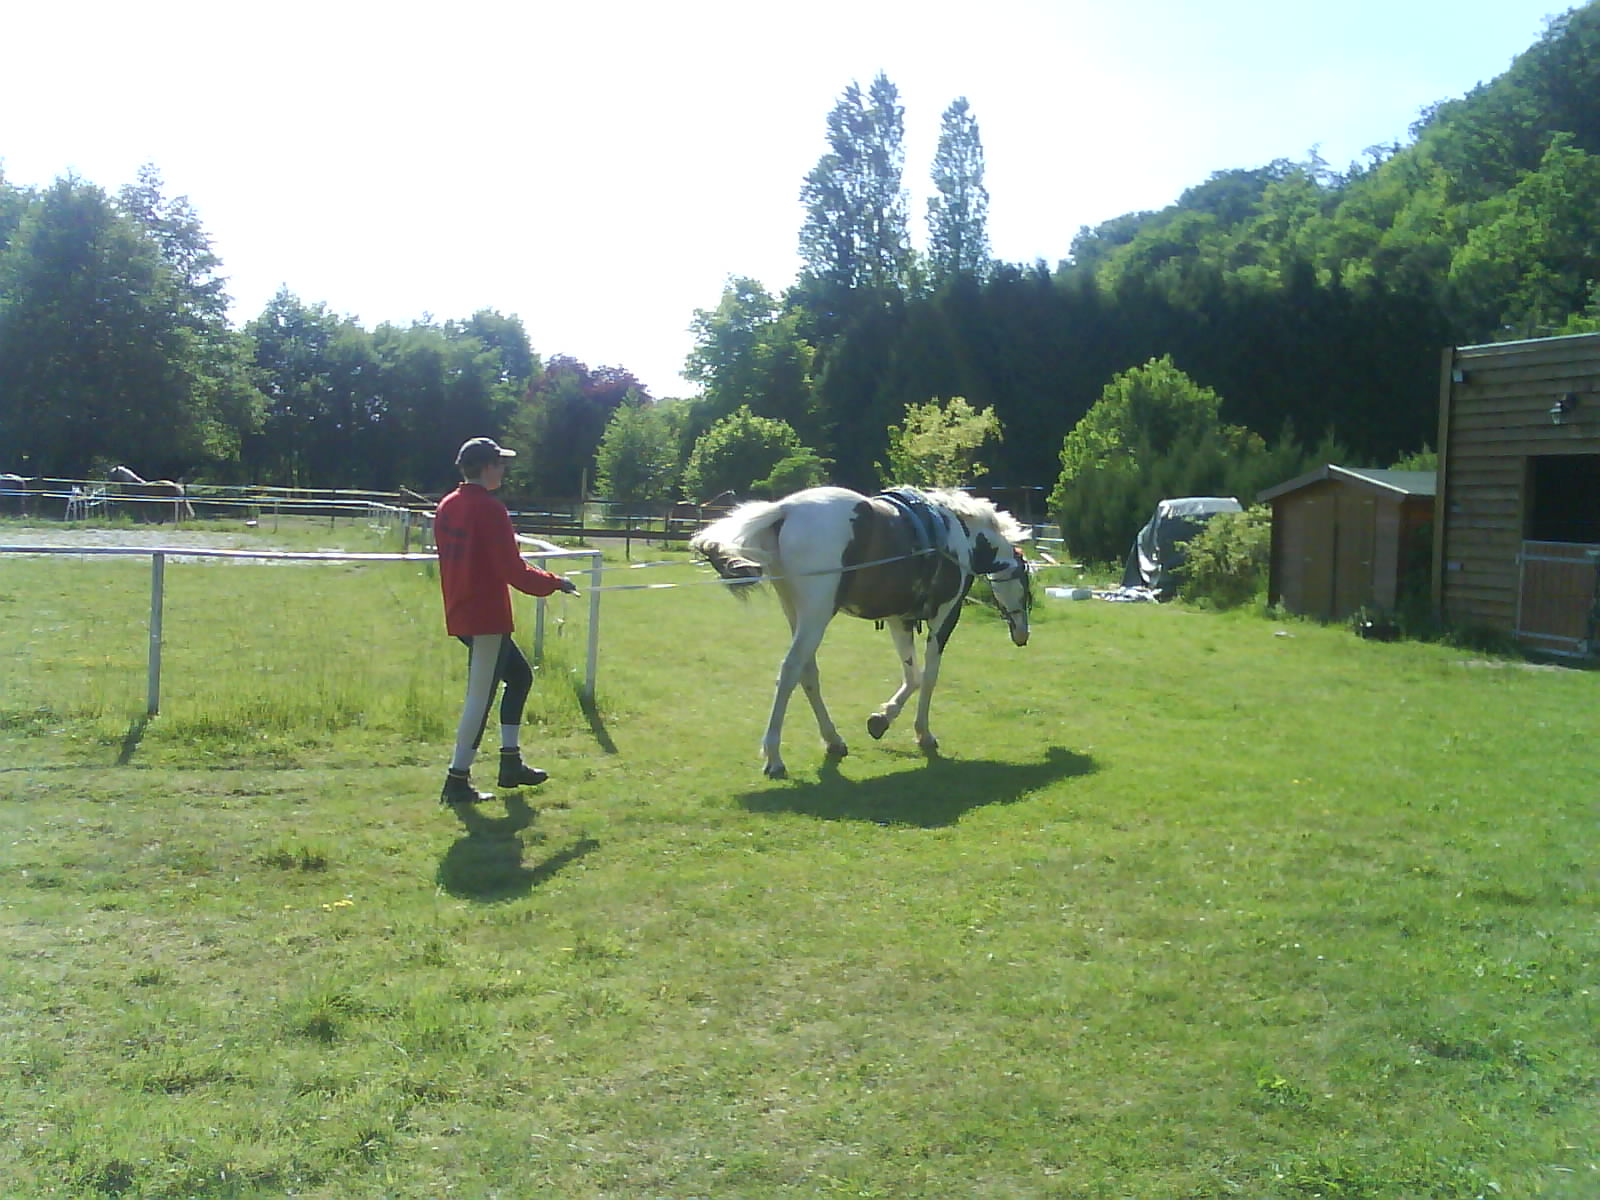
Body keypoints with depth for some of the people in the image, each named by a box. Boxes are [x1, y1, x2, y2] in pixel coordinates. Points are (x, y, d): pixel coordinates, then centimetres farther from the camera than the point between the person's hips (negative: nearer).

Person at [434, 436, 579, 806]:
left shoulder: (447, 507, 10)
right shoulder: (490, 509, -16)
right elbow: (514, 570, -18)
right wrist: (554, 583, -4)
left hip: (460, 615, 9)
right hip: (487, 618, -9)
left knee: (519, 675, 21)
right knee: (480, 696, -3)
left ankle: (511, 763, 25)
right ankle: (458, 781, 0)